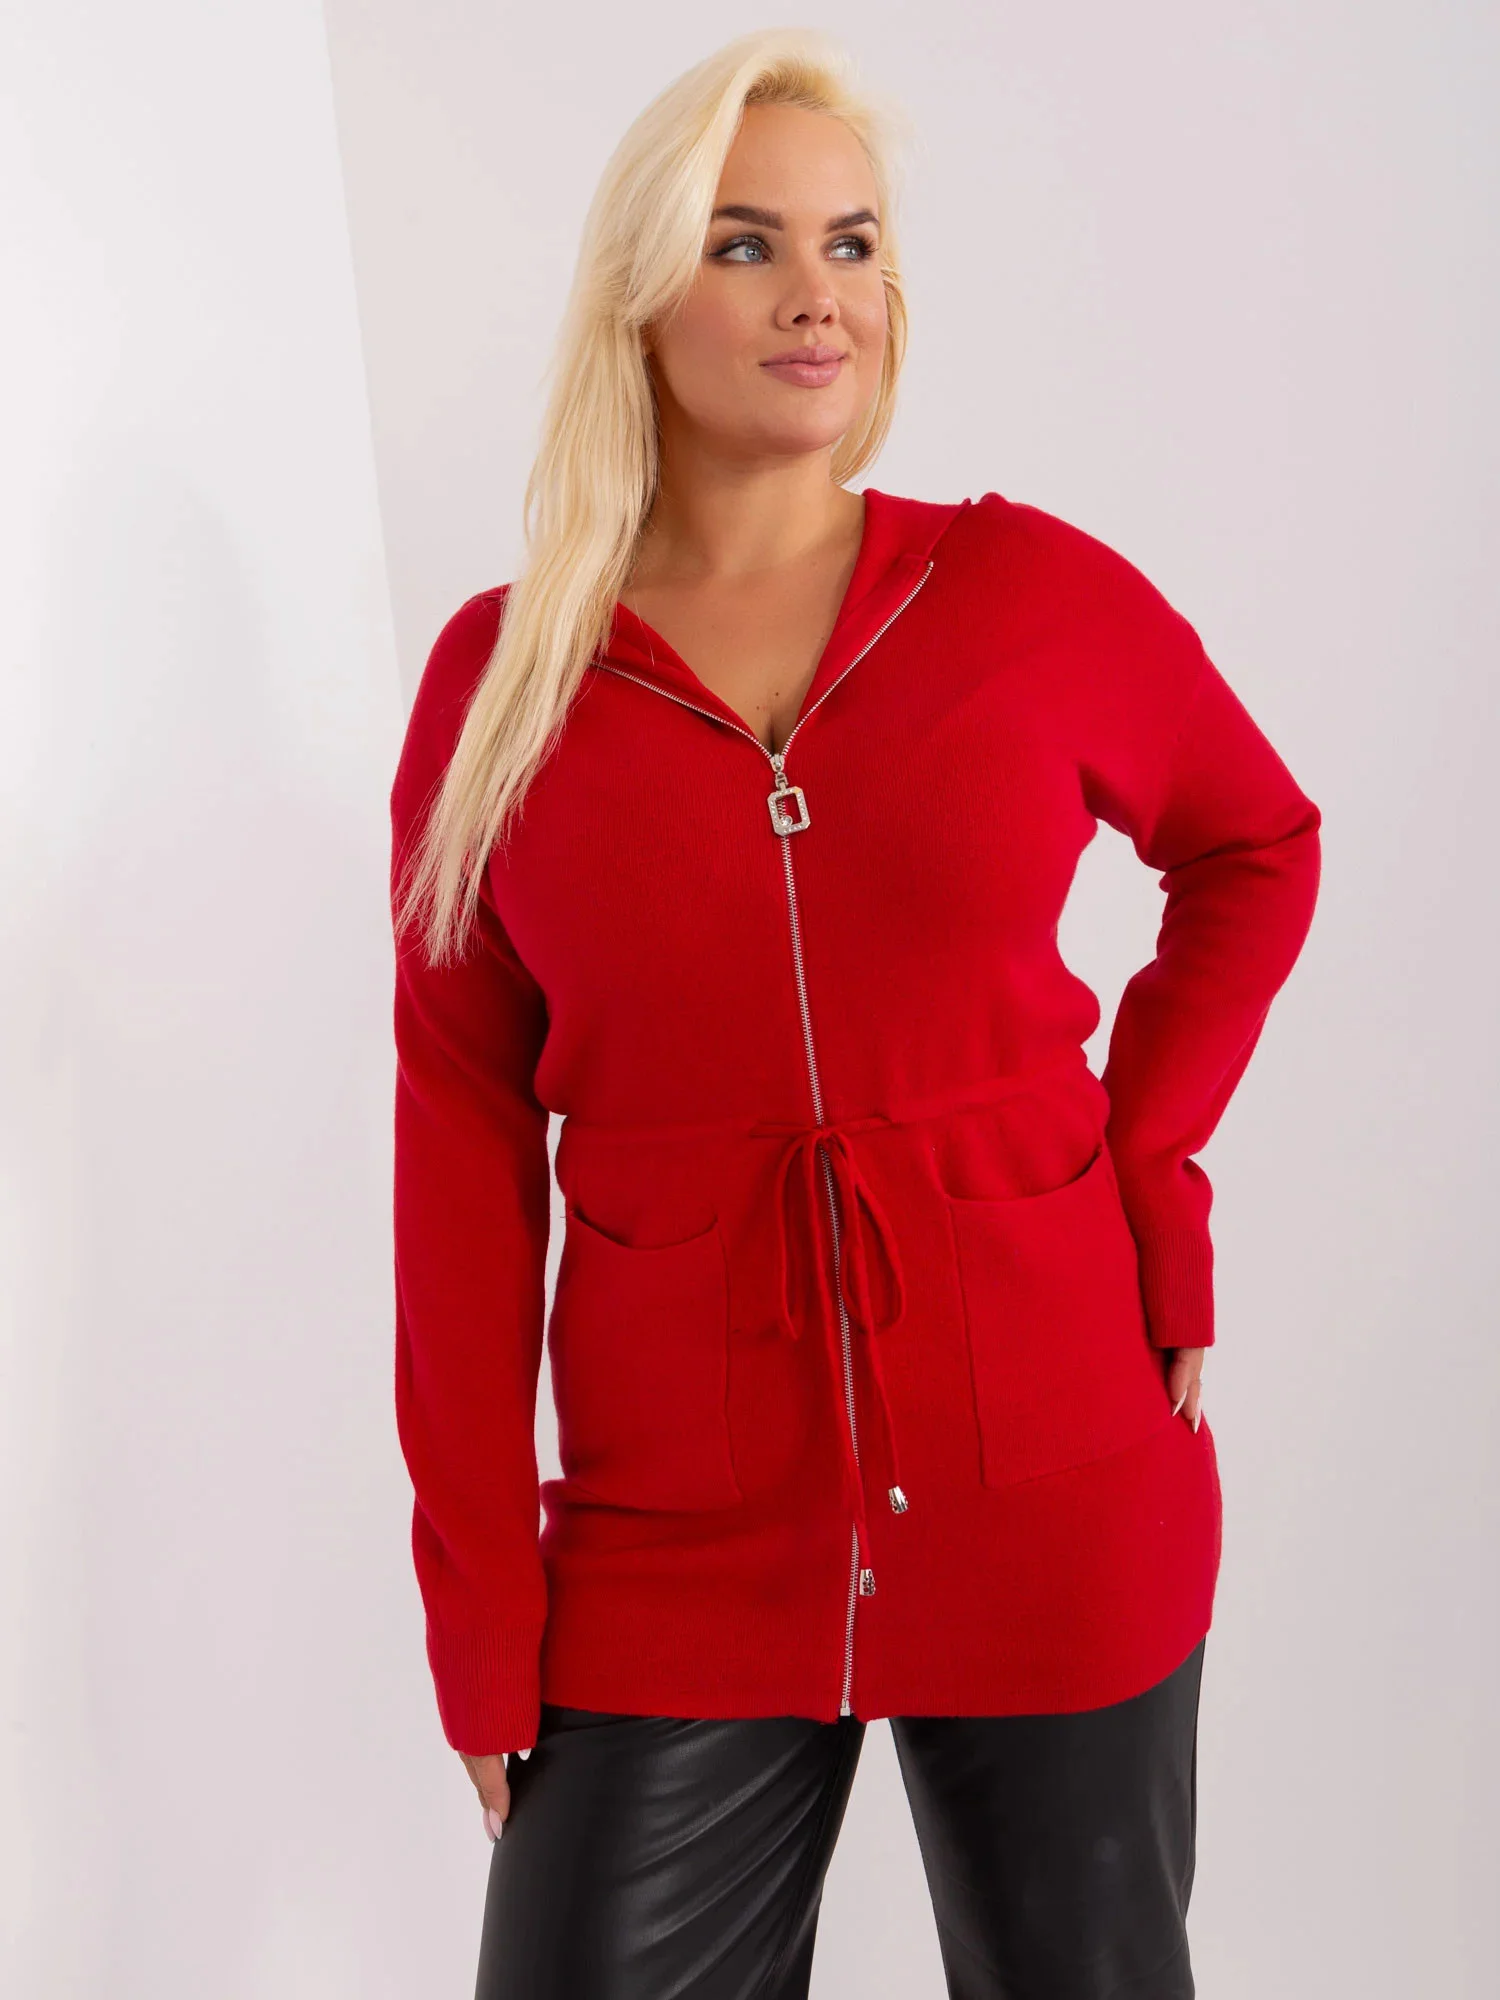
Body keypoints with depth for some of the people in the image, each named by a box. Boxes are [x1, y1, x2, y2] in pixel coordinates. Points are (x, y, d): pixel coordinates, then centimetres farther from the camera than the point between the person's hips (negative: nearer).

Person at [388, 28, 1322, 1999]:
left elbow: (1256, 848, 13)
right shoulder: (501, 675, -2)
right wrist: (478, 1605, -1)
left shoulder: (1035, 589, -4)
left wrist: (1146, 1169, -1)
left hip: (1061, 1503, 1)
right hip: (675, 1539, 0)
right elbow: (466, 1140, 0)